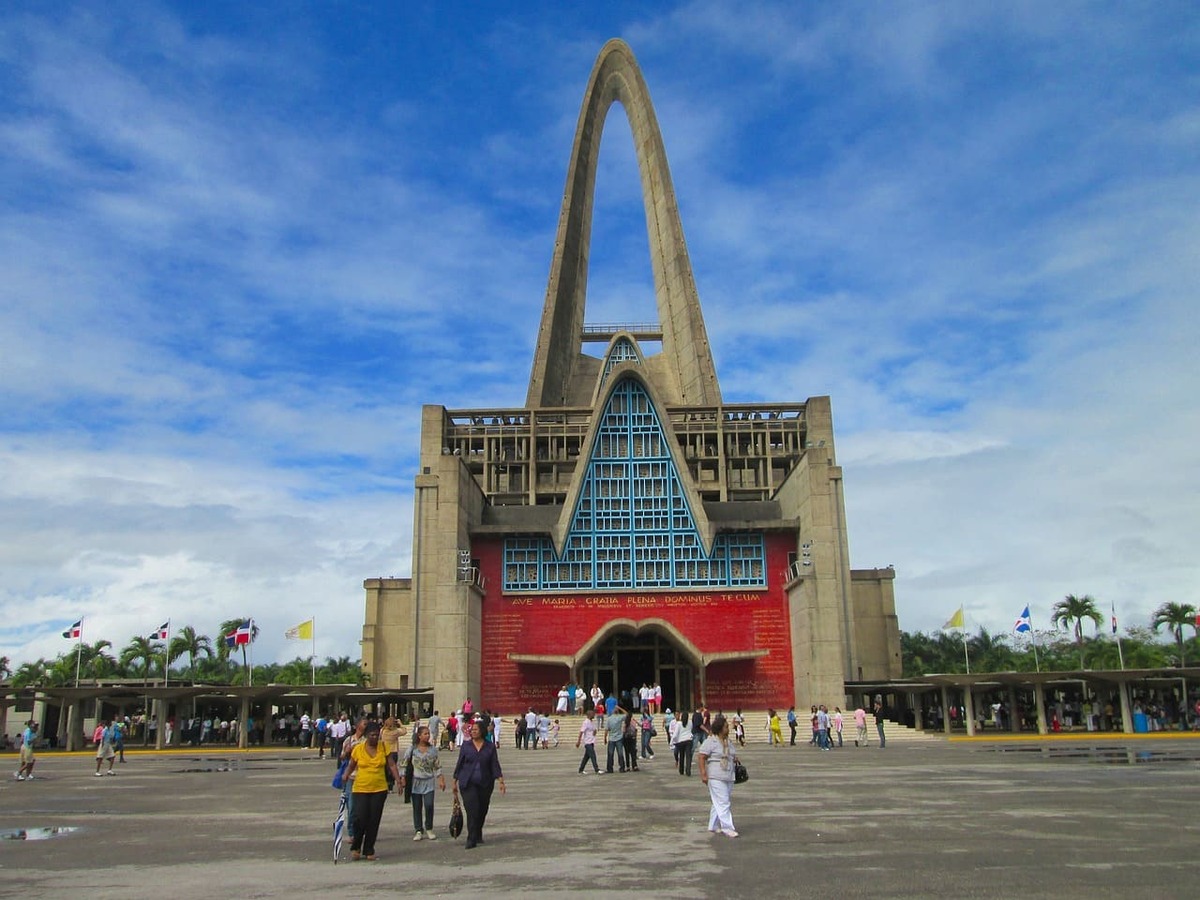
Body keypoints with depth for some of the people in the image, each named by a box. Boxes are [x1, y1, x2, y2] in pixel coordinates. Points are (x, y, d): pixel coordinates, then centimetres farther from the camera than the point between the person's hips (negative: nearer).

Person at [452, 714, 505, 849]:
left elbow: (495, 765, 0)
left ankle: (478, 835, 33)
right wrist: (455, 782, 7)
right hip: (468, 784, -1)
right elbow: (459, 764, 7)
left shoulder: (490, 747, 1)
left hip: (485, 784, 1)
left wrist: (501, 781, -10)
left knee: (482, 811, 10)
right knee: (472, 810, -11)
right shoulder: (466, 745, 2)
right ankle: (471, 840, -6)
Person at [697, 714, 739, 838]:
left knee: (718, 804, 14)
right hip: (716, 778, -8)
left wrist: (735, 758, 5)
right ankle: (727, 828, -6)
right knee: (722, 803, -9)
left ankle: (714, 826, 23)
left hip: (728, 777, 8)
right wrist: (703, 774, -19)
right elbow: (702, 757, -12)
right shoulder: (710, 741, -10)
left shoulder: (728, 741, 16)